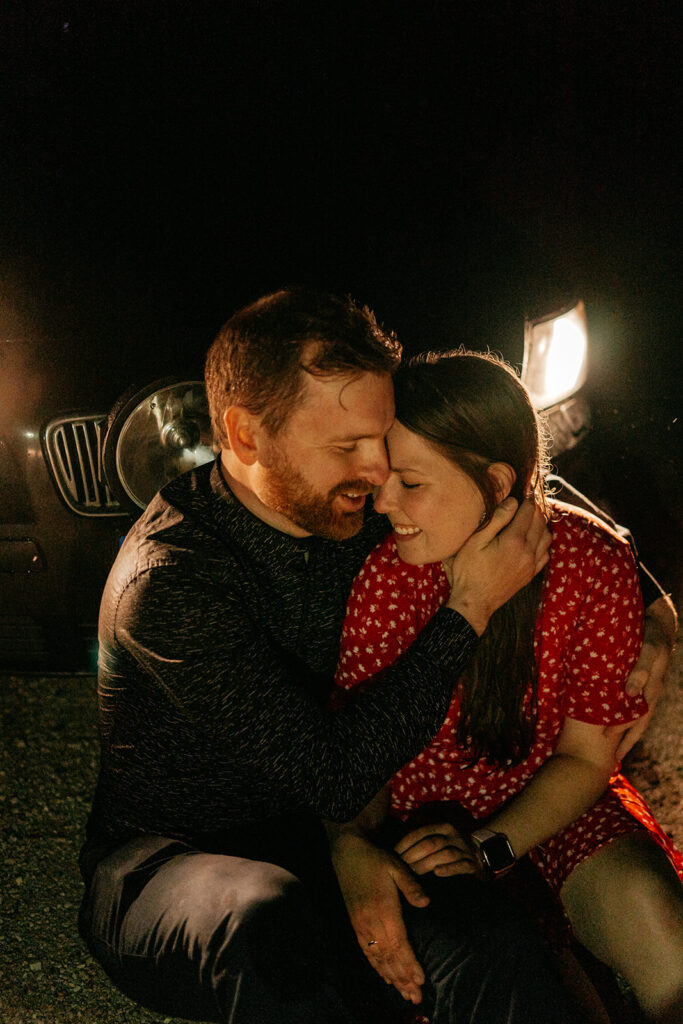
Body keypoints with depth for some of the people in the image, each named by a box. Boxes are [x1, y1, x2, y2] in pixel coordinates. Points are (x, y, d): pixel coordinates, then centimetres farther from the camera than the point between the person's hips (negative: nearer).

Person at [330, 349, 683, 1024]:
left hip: (548, 800, -1)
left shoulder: (593, 562, -18)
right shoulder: (384, 574, -15)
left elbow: (586, 756, -9)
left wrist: (487, 847, -23)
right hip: (422, 799, 1)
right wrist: (353, 849, -31)